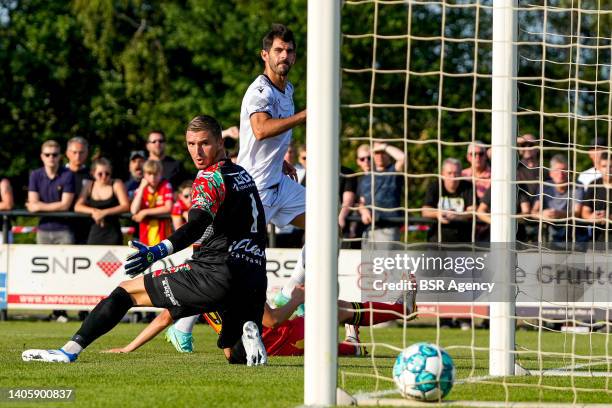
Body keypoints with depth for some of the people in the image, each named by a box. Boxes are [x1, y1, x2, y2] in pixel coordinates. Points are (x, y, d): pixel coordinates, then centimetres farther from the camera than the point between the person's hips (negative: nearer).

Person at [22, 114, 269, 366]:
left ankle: (70, 350, -4)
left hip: (217, 275, -7)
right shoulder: (244, 175, 21)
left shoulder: (210, 178, -6)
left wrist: (156, 252, -37)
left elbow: (197, 225, -24)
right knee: (236, 356, 23)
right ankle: (248, 334, -12)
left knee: (128, 290, 5)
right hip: (255, 284, 7)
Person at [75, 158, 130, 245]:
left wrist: (104, 212, -19)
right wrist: (93, 211, -14)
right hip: (95, 233, 3)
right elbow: (77, 207, 5)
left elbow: (126, 206, -10)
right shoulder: (90, 187, 11)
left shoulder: (116, 184, 0)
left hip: (112, 232, -3)